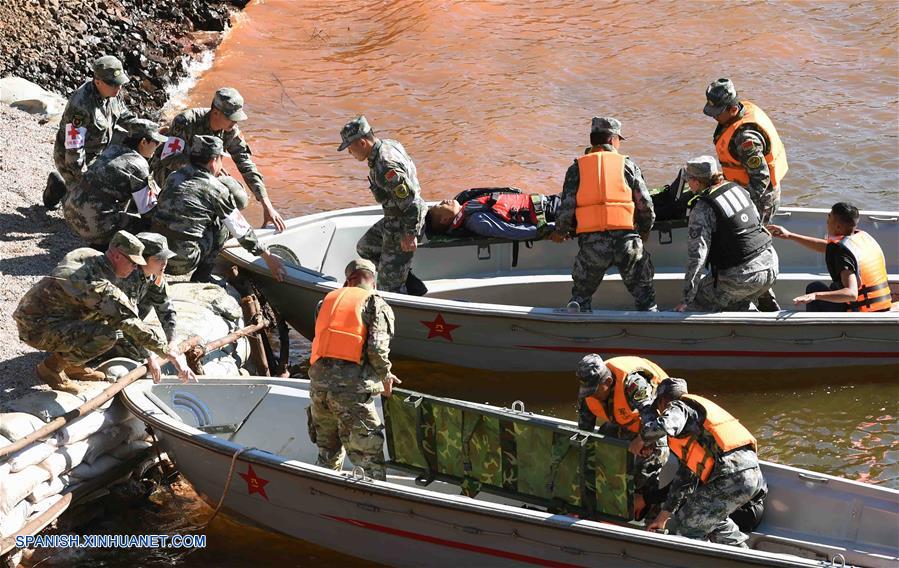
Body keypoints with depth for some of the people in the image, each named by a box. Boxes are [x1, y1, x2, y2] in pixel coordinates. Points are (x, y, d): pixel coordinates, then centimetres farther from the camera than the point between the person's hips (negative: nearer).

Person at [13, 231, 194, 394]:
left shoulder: (87, 255, 4)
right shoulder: (102, 287, -24)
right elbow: (133, 326, -25)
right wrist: (172, 355, -20)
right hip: (37, 329, -9)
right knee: (108, 335, -24)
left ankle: (72, 365, 15)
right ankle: (52, 366, -5)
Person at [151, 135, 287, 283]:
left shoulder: (174, 177, 11)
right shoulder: (216, 189, -4)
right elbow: (241, 230, 4)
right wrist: (267, 256, 16)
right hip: (182, 264, -6)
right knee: (222, 225, 11)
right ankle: (202, 277, 10)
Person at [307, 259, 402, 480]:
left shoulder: (329, 299, 19)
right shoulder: (376, 304, 2)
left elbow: (320, 342, 17)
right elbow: (377, 348, -11)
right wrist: (385, 377, 6)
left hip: (318, 383, 6)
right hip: (351, 387, -6)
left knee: (327, 454, 23)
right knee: (370, 458, -3)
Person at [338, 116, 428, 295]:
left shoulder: (385, 168, -31)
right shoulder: (389, 144, 0)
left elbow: (411, 202, -30)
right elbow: (411, 170, 15)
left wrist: (410, 235, -21)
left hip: (402, 226, -11)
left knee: (388, 287, -2)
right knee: (365, 247, 27)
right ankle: (409, 282, 22)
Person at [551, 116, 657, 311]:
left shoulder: (577, 167, 9)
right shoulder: (627, 164, 9)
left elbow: (567, 207, 1)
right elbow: (645, 205, 6)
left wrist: (560, 233, 19)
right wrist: (645, 230, 25)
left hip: (591, 242, 0)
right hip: (627, 239, 0)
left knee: (581, 295, 18)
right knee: (644, 294, 15)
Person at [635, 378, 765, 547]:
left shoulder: (678, 407, 7)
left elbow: (664, 425, -21)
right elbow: (685, 476, 35)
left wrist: (640, 439, 2)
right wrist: (663, 516, 37)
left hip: (730, 478, -9)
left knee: (683, 529, 2)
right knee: (713, 518, 34)